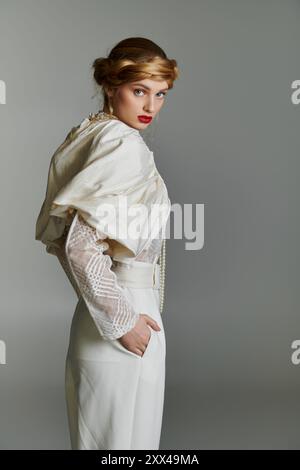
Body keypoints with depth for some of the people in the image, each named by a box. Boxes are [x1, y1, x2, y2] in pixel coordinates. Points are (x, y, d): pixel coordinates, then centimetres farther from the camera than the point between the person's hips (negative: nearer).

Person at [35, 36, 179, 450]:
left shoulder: (92, 132, 10)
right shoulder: (125, 145, -16)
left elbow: (57, 231, 15)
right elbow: (80, 244, -24)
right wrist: (122, 319, -17)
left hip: (100, 313, 9)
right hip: (127, 306, -9)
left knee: (97, 435, 20)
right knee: (126, 440, 5)